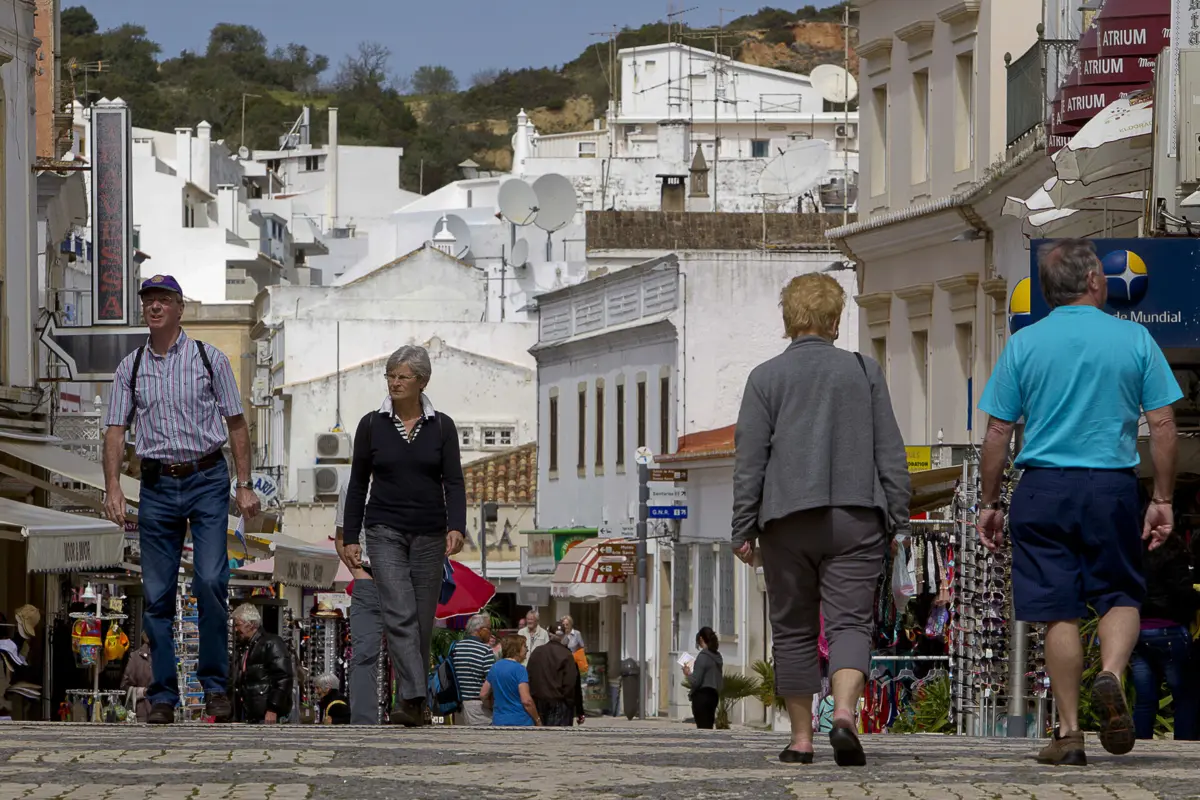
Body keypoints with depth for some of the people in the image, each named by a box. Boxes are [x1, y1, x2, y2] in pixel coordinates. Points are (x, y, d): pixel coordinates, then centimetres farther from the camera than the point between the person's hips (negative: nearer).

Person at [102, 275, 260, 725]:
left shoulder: (209, 359, 3)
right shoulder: (130, 368, 8)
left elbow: (237, 424, 4)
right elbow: (116, 430, 5)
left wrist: (245, 485, -2)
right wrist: (113, 486, -8)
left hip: (207, 480, -2)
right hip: (157, 484, 2)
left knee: (210, 582, -15)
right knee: (157, 593, 2)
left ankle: (215, 684, -3)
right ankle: (163, 696, 7)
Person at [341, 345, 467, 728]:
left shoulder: (441, 427, 2)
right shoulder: (372, 425, 1)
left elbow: (454, 482, -4)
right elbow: (358, 483, 5)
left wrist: (456, 527, -19)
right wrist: (350, 538, 1)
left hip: (429, 536, 1)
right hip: (385, 533, -1)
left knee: (423, 621, 5)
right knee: (400, 615, -17)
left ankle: (413, 699, 17)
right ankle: (412, 700, -27)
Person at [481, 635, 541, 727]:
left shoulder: (495, 667, 10)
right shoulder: (519, 669, -12)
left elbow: (483, 695, 16)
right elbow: (526, 700, -17)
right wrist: (538, 720, -6)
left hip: (498, 721, 7)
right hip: (520, 722, -7)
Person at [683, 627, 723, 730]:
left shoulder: (703, 656, -14)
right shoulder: (718, 656, 10)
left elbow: (695, 681, -15)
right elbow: (721, 682, 16)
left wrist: (688, 674, 1)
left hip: (702, 695, -8)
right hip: (714, 695, 8)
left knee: (703, 729, -8)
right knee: (709, 728, 11)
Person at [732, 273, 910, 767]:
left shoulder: (766, 378, 2)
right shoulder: (864, 372, 6)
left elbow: (749, 461, 0)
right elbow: (891, 454, 7)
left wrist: (744, 529, 5)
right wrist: (897, 519, 13)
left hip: (788, 521, 0)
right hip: (856, 518, 0)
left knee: (793, 630, 9)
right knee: (850, 623, -4)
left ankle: (801, 738, 10)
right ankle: (844, 712, -28)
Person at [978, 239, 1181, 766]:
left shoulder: (1024, 345, 1)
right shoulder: (1134, 339, 0)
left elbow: (997, 433, 1)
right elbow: (1162, 426, -1)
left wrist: (989, 503, 9)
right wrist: (1162, 499, 5)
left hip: (1043, 487, 0)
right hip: (1112, 486, 0)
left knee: (1059, 610, 4)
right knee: (1120, 594, 14)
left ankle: (1069, 734, 4)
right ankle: (1111, 675, -15)